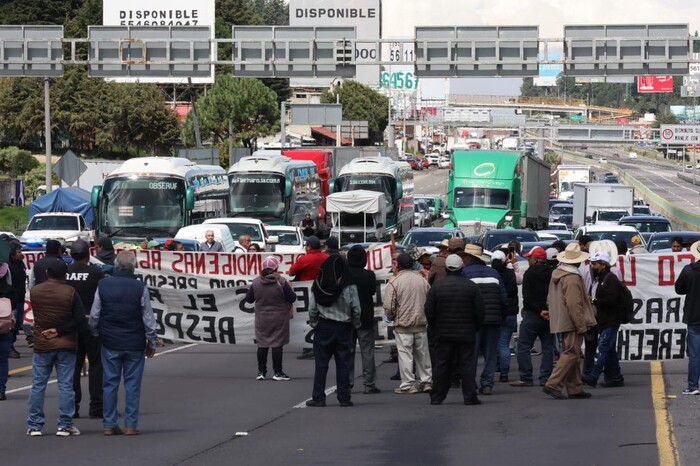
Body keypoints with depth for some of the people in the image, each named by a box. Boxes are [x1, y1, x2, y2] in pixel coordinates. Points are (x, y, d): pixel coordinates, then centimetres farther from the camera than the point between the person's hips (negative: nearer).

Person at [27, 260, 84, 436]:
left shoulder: (35, 292, -1)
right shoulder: (70, 293, -9)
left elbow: (36, 316, 9)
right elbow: (79, 318, -13)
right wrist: (59, 331, -10)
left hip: (41, 345, 2)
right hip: (66, 345, -2)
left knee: (38, 385, 8)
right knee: (65, 385, 3)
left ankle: (34, 425, 8)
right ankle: (65, 425, 1)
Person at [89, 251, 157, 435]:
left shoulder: (103, 286, -4)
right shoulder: (140, 288, -9)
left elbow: (94, 316, 2)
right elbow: (148, 319, -4)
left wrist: (96, 334, 20)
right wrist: (151, 343, 8)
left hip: (110, 343, 2)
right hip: (134, 343, -1)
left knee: (110, 383, 7)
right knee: (132, 384, 4)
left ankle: (109, 424, 6)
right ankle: (131, 424, 3)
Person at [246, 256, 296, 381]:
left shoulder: (256, 282, -6)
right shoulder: (281, 282, -14)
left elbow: (249, 299, 3)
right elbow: (292, 298, -9)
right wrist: (289, 289, 10)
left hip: (262, 319, 3)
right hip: (279, 319, -3)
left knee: (262, 345, 11)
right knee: (277, 345, 1)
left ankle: (261, 371, 13)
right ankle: (277, 372, 1)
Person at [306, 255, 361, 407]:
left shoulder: (318, 286, -4)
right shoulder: (349, 287, -8)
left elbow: (312, 309, -3)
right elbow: (356, 309, -7)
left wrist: (314, 323, 12)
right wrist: (355, 325, 9)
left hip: (323, 327, 0)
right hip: (343, 328, 0)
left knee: (321, 364, 4)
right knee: (343, 363, 6)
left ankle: (318, 398, 3)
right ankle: (344, 398, 6)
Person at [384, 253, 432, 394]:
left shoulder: (394, 283, -10)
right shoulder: (422, 280, 4)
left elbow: (389, 307, -11)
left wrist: (391, 318, 9)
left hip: (403, 325, -4)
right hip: (421, 324, 4)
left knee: (405, 354, -1)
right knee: (422, 353, 14)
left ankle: (407, 384, -1)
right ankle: (426, 381, 19)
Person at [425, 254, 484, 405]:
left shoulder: (436, 287, -3)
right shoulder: (471, 286, -5)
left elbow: (429, 312, -1)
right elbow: (479, 311, -2)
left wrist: (435, 328, 13)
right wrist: (475, 327, 12)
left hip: (443, 335, 1)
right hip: (466, 335, -1)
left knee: (441, 366, 7)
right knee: (467, 365, 1)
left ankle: (437, 397, 9)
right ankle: (470, 397, -2)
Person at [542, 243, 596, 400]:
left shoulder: (556, 274, 12)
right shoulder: (572, 278, -19)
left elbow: (550, 299, 20)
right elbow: (574, 305, -22)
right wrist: (582, 326, -17)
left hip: (561, 321, 10)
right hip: (571, 322, -10)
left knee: (571, 354, 13)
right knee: (571, 354, -8)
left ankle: (575, 388, 16)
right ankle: (553, 384, -14)